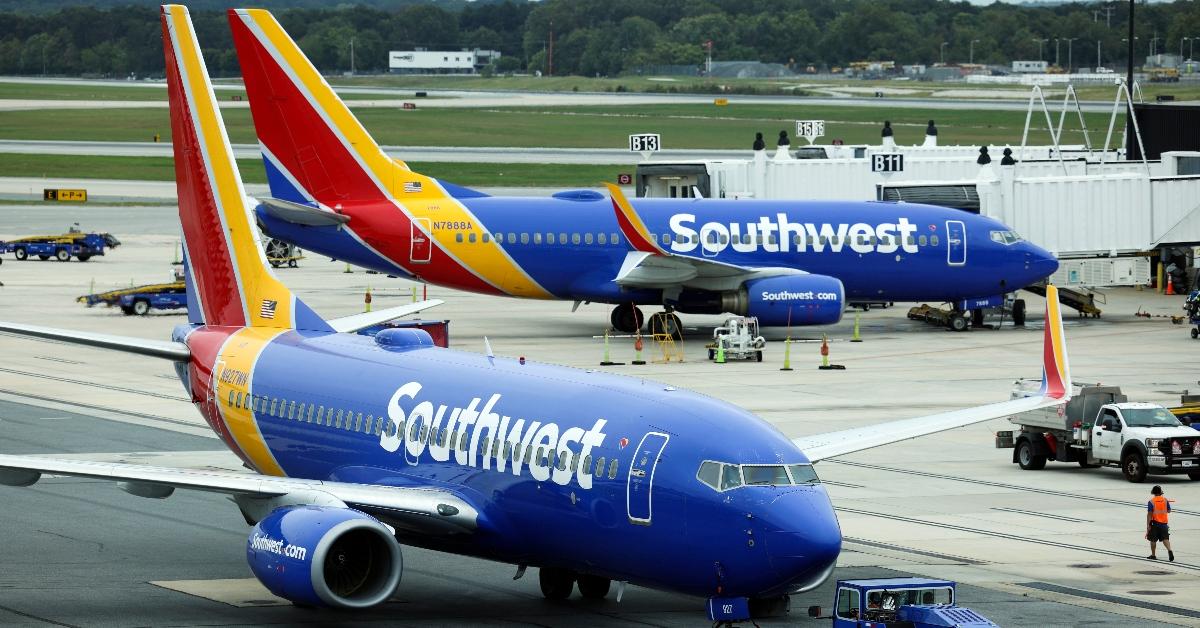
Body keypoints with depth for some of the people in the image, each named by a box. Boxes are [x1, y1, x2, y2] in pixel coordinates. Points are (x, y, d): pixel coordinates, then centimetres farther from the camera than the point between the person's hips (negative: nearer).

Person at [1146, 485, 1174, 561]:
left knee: (1153, 540, 10)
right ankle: (1169, 550, -23)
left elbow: (1149, 514, -12)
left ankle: (1153, 555, 17)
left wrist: (1148, 525, -11)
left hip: (1154, 523, -3)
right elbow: (1169, 511, 12)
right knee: (1165, 538, 0)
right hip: (1164, 522, 3)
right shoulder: (1165, 500, 1)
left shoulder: (1151, 501, -9)